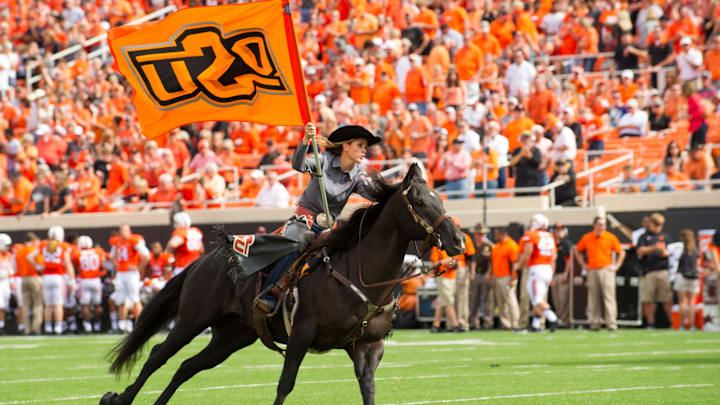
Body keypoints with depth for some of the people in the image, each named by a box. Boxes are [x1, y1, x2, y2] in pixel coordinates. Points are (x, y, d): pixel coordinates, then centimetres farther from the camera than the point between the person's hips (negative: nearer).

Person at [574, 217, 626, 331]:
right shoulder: (586, 238, 6)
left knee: (609, 297, -9)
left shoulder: (610, 238, 2)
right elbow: (577, 251, 20)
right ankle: (595, 323, 8)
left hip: (606, 270, -2)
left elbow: (621, 252, 9)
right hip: (592, 271, 2)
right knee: (593, 299, 3)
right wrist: (583, 265, 12)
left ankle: (611, 323, -10)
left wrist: (616, 266, 1)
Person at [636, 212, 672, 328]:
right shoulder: (645, 237, 9)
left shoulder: (665, 236, 16)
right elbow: (640, 251, -3)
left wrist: (665, 252, -8)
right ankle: (650, 323, 5)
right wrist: (654, 248, -16)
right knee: (648, 300, -2)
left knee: (667, 299, -4)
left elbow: (670, 251, 16)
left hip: (663, 270, 1)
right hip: (648, 272, -1)